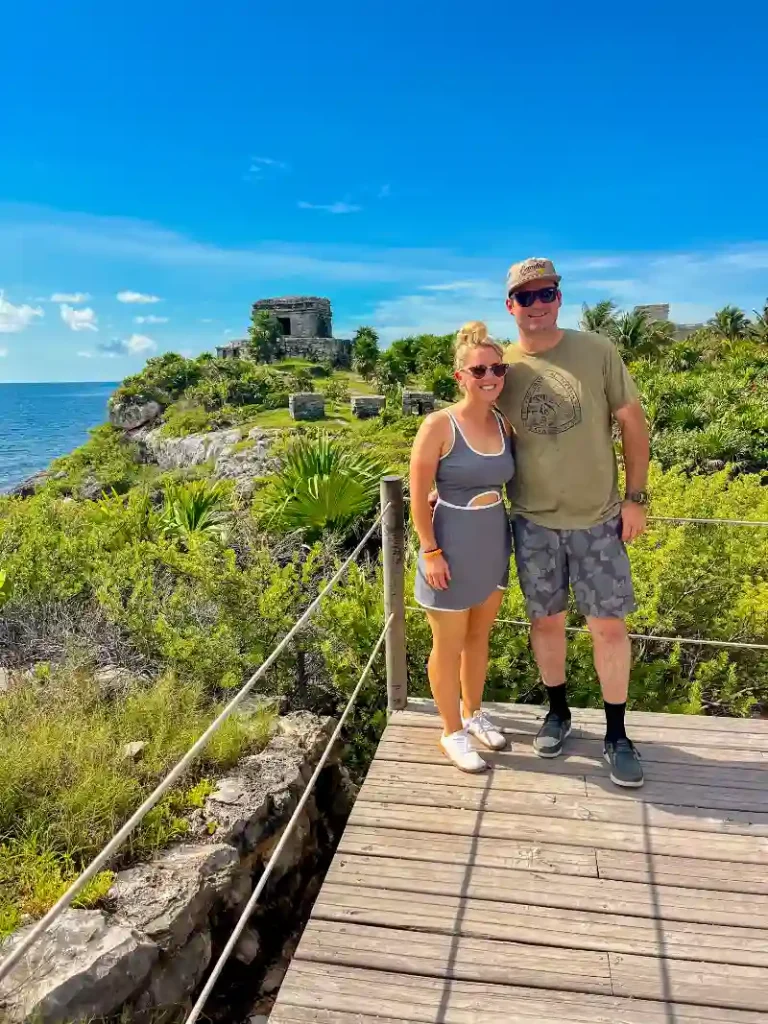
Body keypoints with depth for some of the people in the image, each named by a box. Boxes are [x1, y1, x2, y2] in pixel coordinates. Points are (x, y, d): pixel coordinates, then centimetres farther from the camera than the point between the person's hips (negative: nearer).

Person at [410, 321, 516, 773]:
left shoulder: (505, 424, 1)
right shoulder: (439, 425, -16)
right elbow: (419, 497, -14)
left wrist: (511, 536, 12)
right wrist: (431, 551, -16)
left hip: (496, 545, 6)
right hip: (453, 548, -5)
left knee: (479, 635, 21)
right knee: (449, 645, 10)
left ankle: (474, 713, 43)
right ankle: (453, 732, 28)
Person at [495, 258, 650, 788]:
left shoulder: (597, 351, -5)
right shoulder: (502, 367, -2)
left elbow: (632, 422, 0)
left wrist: (636, 497, -3)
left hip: (598, 519, -1)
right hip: (534, 522, 1)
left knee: (609, 625, 4)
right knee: (546, 621, 13)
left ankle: (617, 734, 22)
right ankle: (559, 713, 35)